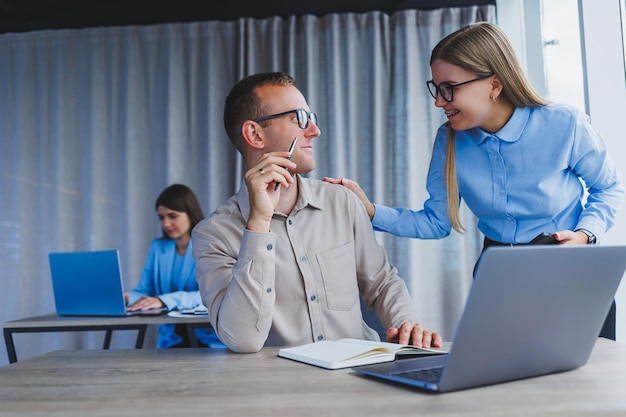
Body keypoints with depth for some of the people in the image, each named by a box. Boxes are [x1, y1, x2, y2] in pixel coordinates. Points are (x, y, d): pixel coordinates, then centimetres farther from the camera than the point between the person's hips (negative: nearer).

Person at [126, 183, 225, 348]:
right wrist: (128, 298, -17)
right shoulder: (157, 248, 12)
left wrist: (163, 300, -32)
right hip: (171, 339, 3)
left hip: (209, 339, -3)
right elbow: (143, 292, 8)